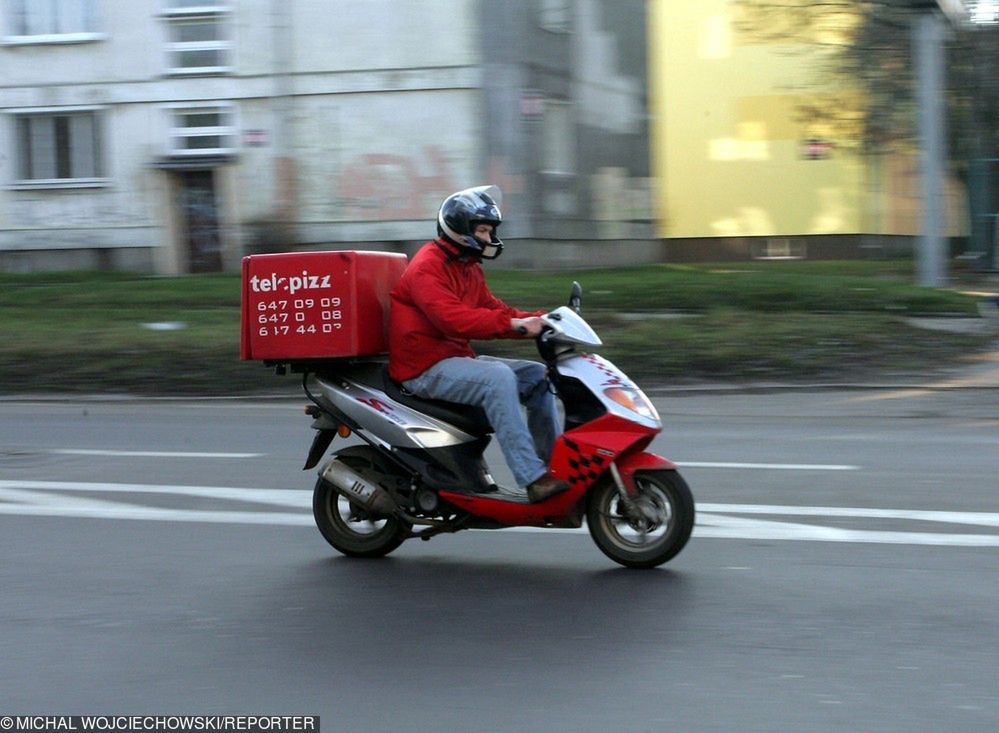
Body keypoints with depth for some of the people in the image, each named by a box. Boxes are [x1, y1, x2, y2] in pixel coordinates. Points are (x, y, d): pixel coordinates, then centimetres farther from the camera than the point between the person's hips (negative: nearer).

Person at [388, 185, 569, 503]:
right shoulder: (427, 267, -15)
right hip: (426, 368, -10)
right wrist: (514, 324, -35)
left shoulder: (468, 268, 18)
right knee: (498, 378, -33)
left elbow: (491, 307, 19)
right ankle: (534, 479, -37)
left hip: (458, 359, 10)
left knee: (538, 376, 3)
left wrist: (537, 320, 1)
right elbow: (451, 317, -29)